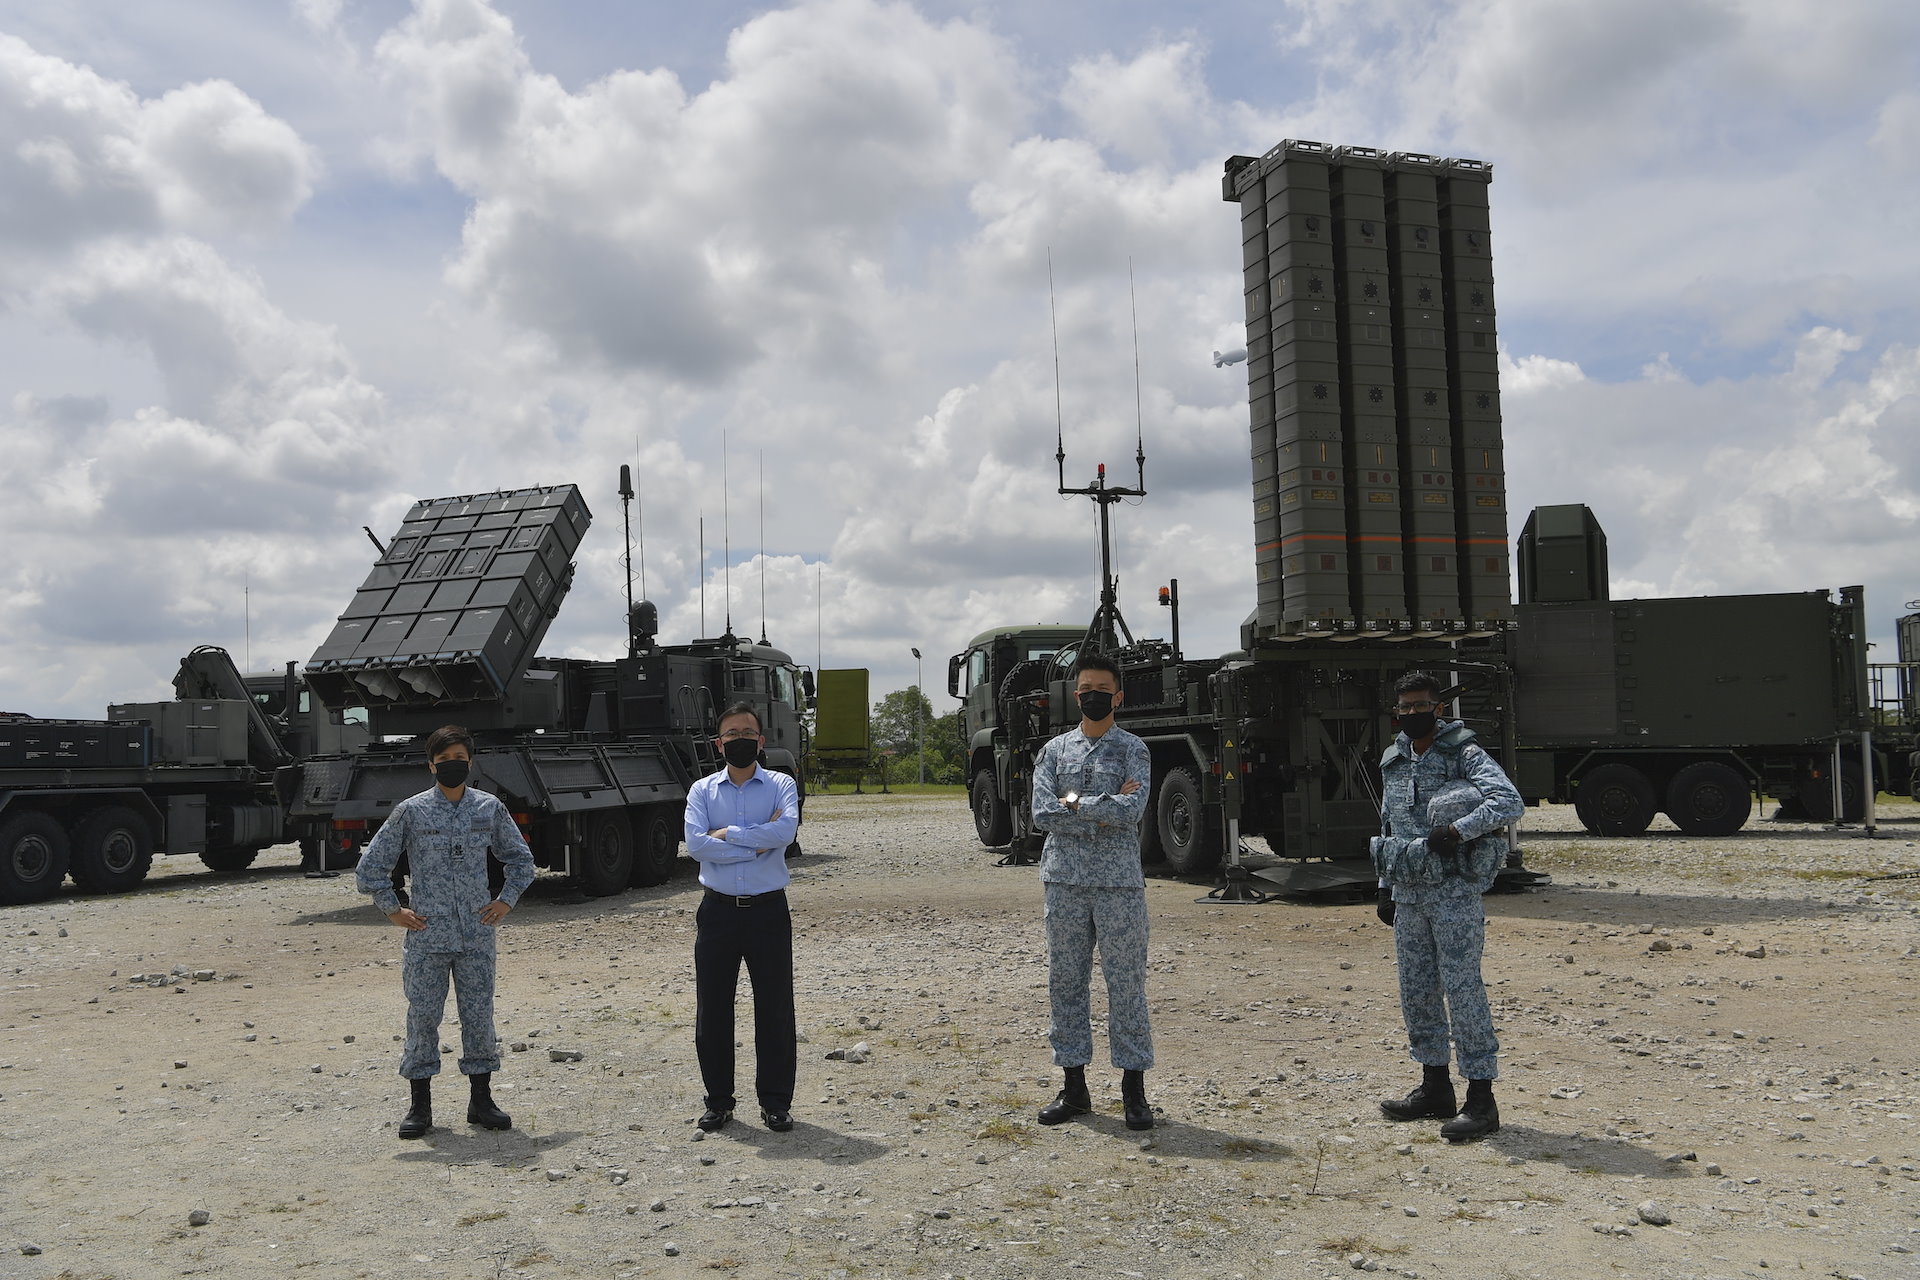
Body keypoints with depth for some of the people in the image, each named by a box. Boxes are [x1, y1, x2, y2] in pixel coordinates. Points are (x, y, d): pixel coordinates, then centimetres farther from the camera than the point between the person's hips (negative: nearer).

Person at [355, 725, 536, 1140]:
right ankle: (420, 1106, 15)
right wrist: (393, 910, 2)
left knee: (479, 1015, 6)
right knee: (423, 1017, 3)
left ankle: (481, 1101, 18)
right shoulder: (411, 811, -1)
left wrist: (507, 900, 7)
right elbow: (370, 868, 6)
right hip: (427, 937, -1)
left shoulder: (490, 808, 5)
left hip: (477, 935, 1)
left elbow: (521, 859, 17)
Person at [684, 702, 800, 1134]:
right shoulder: (702, 790, 5)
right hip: (718, 909, 1)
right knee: (712, 1009, 8)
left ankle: (776, 1101, 17)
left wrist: (728, 833, -13)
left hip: (768, 908, -1)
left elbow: (786, 830, -18)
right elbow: (695, 844, -11)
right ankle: (719, 1100, 22)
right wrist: (757, 845, -14)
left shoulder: (781, 786, 2)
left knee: (775, 1007, 4)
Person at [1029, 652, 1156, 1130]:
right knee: (1065, 982, 8)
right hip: (1064, 880, 3)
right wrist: (1103, 814, -11)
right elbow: (1042, 814, -4)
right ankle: (1074, 1086, 19)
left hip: (1119, 882, -3)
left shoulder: (1133, 750, 2)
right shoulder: (1054, 750, 9)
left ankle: (1134, 1088, 11)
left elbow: (1132, 809, -15)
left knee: (1126, 983, 1)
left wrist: (1075, 802, -9)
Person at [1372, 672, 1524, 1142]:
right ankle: (1435, 1088, 24)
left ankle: (1481, 1099, -1)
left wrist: (1459, 830, -29)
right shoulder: (1392, 761, 13)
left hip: (1454, 891, -7)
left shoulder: (1465, 755, -7)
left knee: (1462, 988, -7)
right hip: (1409, 892, 7)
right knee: (1416, 990, 11)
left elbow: (1509, 802, -21)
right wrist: (1386, 886, 20)